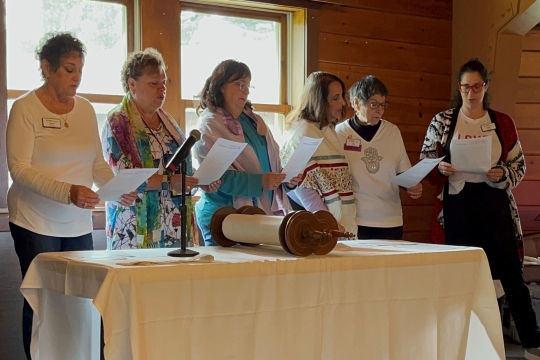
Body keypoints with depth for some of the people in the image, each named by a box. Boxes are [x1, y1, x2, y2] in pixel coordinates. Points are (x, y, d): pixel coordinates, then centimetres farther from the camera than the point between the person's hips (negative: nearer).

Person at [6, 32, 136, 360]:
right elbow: (19, 169, -13)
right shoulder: (25, 108, -6)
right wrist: (68, 192, -26)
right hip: (36, 223, -4)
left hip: (79, 224, 4)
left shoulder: (86, 109, 10)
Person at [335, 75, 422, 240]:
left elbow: (403, 173, 13)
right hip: (353, 222, -3)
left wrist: (412, 186, -6)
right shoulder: (339, 134, -1)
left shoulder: (393, 131, 7)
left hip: (390, 222, 3)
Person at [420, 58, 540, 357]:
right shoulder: (442, 121, 3)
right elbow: (425, 162, 6)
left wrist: (503, 175, -12)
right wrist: (440, 169, -14)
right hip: (457, 203, 0)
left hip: (495, 201, 0)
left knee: (511, 271, 1)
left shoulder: (503, 123, 5)